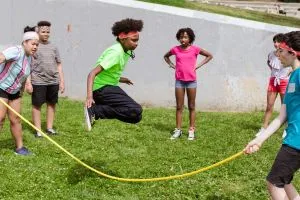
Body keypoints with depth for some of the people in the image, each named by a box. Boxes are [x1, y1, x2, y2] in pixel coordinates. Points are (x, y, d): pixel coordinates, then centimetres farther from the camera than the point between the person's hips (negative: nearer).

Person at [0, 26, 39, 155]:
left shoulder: (29, 57, 4)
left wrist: (26, 83, 10)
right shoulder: (16, 51, -23)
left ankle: (19, 147, 17)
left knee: (15, 119, 8)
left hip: (14, 91, 8)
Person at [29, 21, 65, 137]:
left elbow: (59, 65, 15)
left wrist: (62, 81, 10)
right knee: (37, 105, 1)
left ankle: (49, 128, 19)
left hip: (53, 81, 5)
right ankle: (38, 130, 7)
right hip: (38, 81, -4)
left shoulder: (53, 47, 12)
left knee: (52, 104, 9)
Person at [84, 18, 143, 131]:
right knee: (136, 111, -24)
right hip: (102, 88, -10)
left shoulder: (126, 52, 9)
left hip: (110, 87, 10)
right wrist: (89, 96, -37)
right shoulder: (116, 52, -19)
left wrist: (120, 79, 12)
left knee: (136, 117, 13)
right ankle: (95, 111, -20)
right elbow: (93, 73, -27)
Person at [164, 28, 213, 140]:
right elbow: (166, 56, 22)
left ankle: (191, 130, 10)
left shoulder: (195, 49, -3)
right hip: (179, 80, 2)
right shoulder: (175, 49, 2)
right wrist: (171, 65, 6)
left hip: (191, 81, -2)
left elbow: (209, 56, 6)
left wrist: (198, 65, -2)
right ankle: (178, 130, 9)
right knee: (179, 107, 4)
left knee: (191, 107, 5)